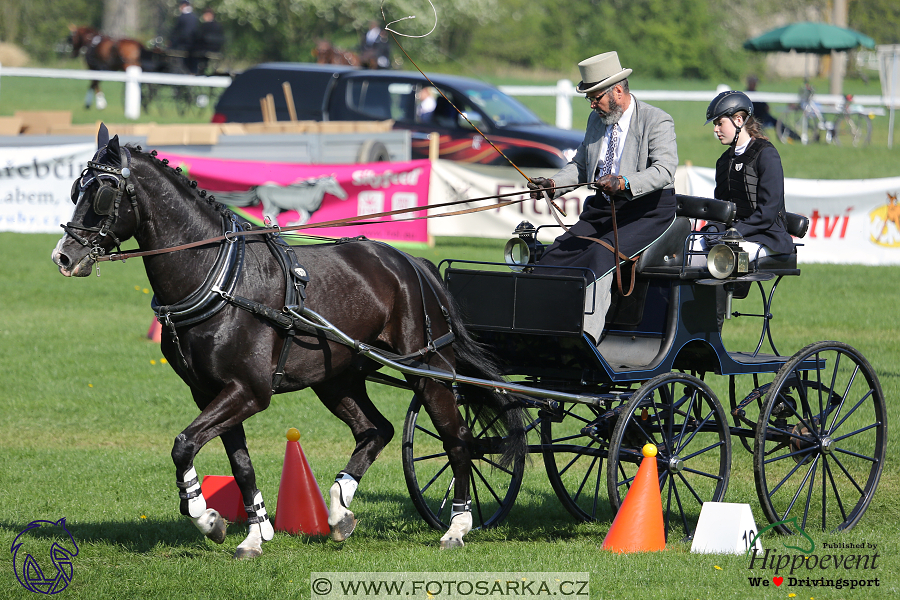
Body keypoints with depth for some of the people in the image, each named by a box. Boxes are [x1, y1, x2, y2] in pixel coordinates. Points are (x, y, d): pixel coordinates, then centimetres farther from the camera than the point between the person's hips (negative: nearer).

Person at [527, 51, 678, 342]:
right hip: (602, 209, 8)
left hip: (646, 211, -8)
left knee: (599, 255, -31)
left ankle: (585, 334, -37)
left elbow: (664, 170, -22)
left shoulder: (657, 121, -8)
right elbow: (580, 165, 24)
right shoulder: (596, 120, 16)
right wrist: (553, 184, 4)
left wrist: (624, 183, -38)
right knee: (555, 256, -12)